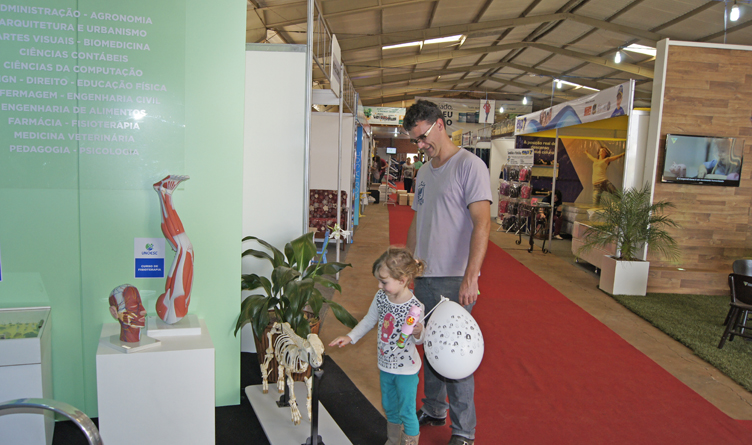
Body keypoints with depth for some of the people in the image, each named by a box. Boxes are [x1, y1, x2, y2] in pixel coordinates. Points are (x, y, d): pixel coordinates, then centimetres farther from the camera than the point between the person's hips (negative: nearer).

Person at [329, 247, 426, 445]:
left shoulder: (415, 307, -26)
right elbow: (369, 320, 8)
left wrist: (418, 333, -36)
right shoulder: (381, 297, -10)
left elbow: (419, 340, -14)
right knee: (390, 407, 25)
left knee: (407, 412, 7)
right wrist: (350, 337, 5)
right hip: (386, 364, 6)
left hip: (406, 369, -6)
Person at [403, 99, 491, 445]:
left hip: (455, 280, -7)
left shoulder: (469, 165, -10)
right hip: (424, 277, 7)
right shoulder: (423, 173, 14)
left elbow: (482, 223, -18)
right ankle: (433, 410, 35)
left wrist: (470, 276, -25)